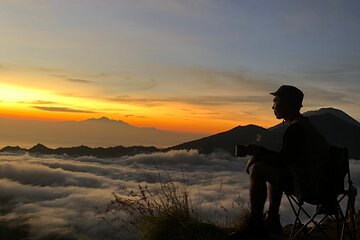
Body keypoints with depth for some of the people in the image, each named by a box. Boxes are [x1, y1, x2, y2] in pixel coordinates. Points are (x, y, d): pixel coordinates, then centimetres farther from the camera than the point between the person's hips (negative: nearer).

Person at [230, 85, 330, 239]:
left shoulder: (295, 128, -18)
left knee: (257, 169, -16)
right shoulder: (302, 123, 14)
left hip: (309, 185, -11)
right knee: (273, 170, 29)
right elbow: (287, 157, 19)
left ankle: (256, 225, -8)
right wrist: (260, 151, 13)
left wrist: (259, 153, -4)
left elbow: (283, 160, -18)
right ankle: (272, 220, 30)